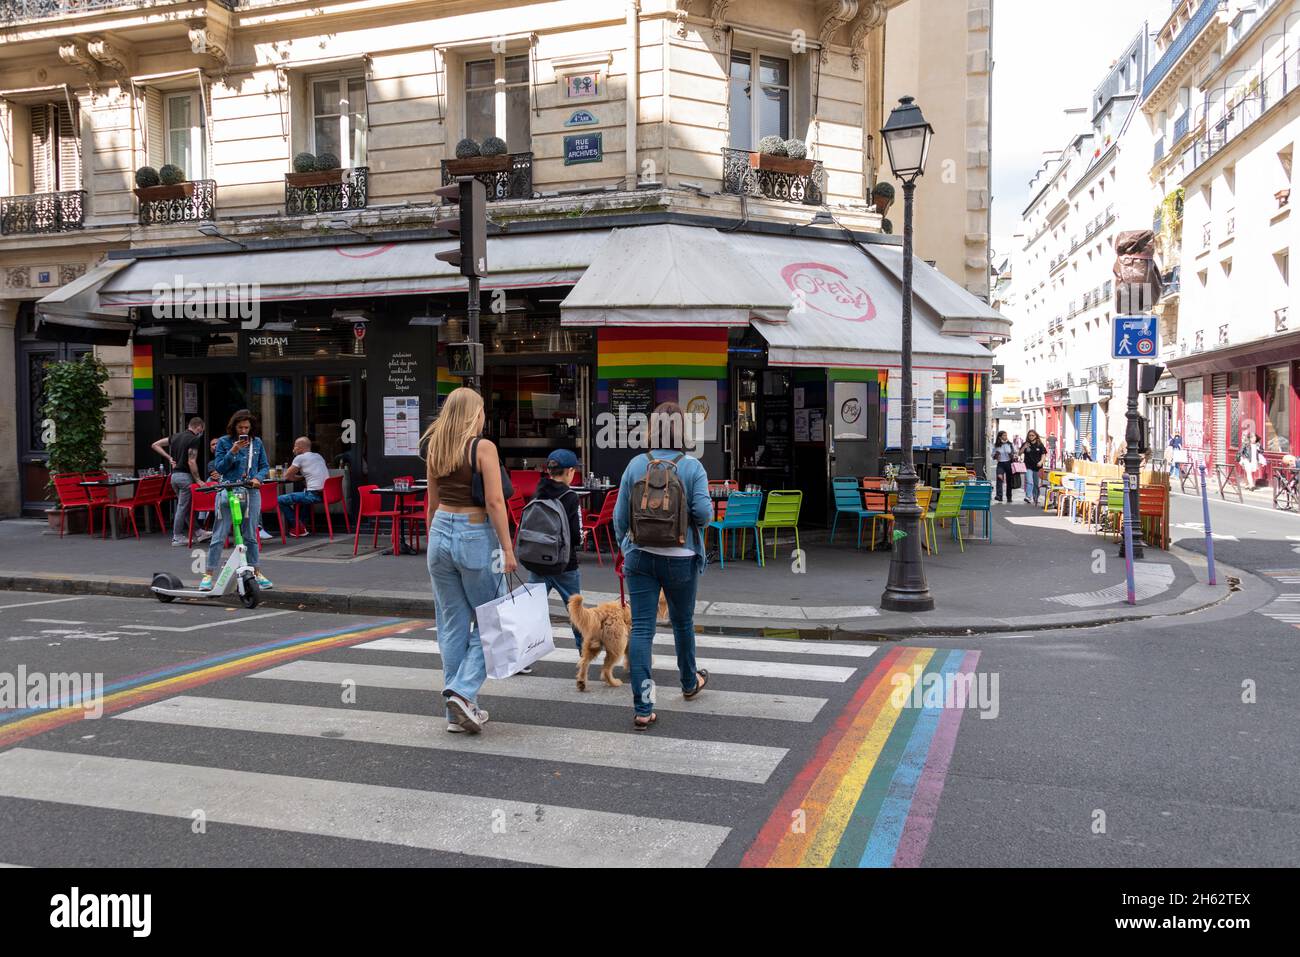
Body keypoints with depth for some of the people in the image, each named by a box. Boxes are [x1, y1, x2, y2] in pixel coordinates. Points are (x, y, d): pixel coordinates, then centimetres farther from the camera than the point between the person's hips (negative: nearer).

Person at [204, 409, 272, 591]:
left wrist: (258, 478, -7)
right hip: (227, 492, -2)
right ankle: (209, 574, 5)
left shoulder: (257, 443, 8)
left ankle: (256, 572, 19)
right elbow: (218, 468, -3)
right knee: (219, 535, -2)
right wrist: (233, 452, -16)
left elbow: (265, 466, 13)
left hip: (251, 493, 2)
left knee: (251, 535, 10)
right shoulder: (224, 442, 0)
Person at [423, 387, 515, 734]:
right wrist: (507, 549, -12)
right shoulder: (483, 447, -10)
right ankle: (462, 692, -5)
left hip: (441, 532, 6)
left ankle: (457, 711, 16)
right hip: (476, 536, -6)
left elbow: (433, 501, 15)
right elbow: (494, 502, -14)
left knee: (452, 624, 11)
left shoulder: (434, 448, 8)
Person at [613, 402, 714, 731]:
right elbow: (703, 513, -15)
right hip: (680, 558, 0)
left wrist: (625, 547, 18)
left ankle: (642, 709, -4)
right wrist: (706, 513, 9)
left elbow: (620, 515, 2)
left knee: (641, 628, 0)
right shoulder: (692, 466, -7)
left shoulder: (636, 464, -1)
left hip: (640, 557, 1)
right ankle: (690, 681, 43)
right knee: (683, 621, 20)